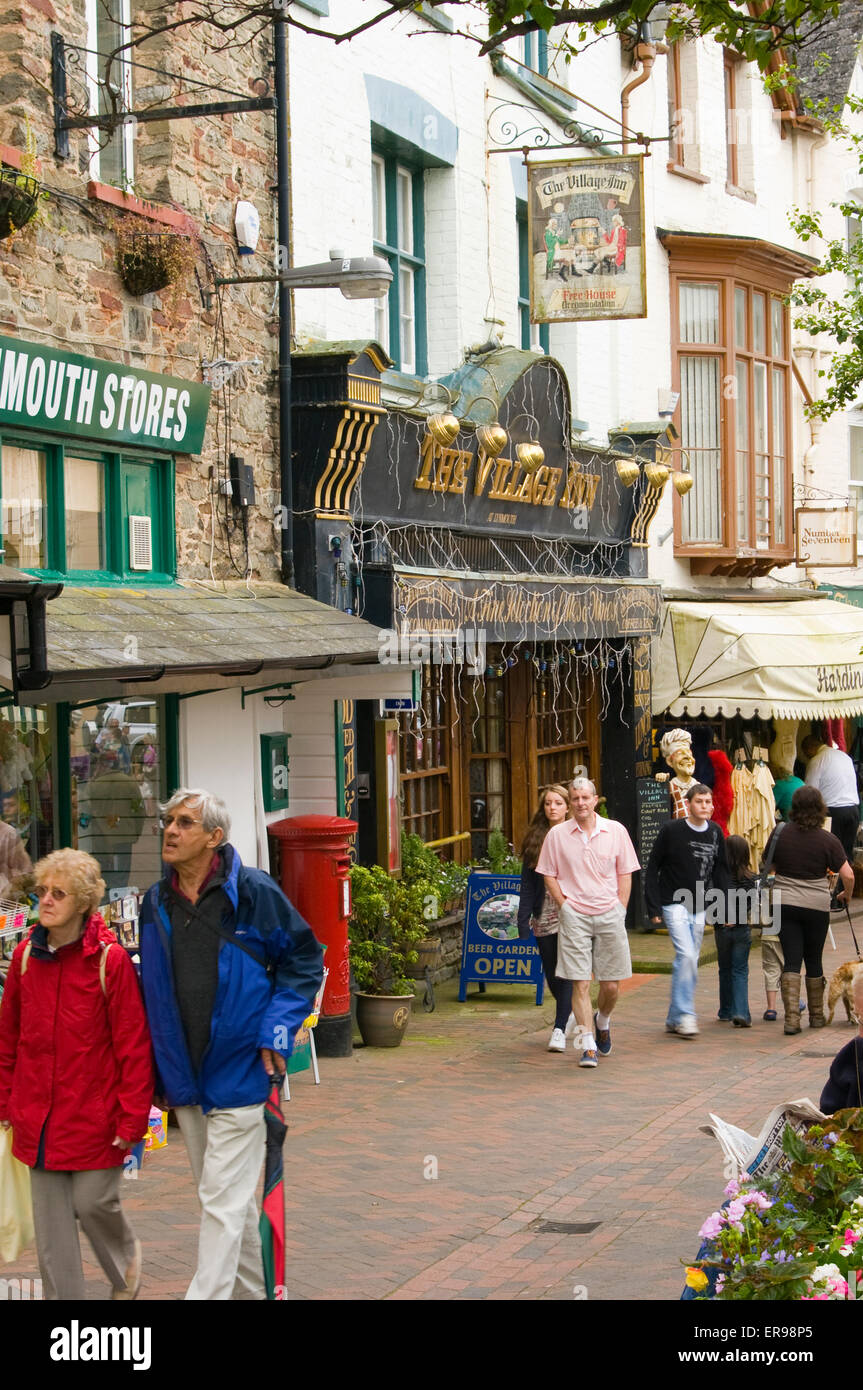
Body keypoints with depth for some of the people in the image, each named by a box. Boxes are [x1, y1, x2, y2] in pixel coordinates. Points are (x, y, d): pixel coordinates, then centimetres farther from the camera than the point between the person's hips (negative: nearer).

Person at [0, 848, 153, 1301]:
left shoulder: (110, 959, -12)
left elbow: (133, 1045, -10)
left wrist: (132, 1116, -11)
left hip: (94, 1112, -4)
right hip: (39, 1116, 4)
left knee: (93, 1202, 2)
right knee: (50, 1218, 7)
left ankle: (126, 1260, 34)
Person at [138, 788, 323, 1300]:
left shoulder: (253, 892, -9)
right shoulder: (156, 903, 6)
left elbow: (305, 959, -1)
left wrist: (276, 1031, -10)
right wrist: (156, 1066, 11)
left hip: (238, 1074, -6)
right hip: (185, 1080, 6)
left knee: (225, 1203, -7)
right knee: (229, 1200, 17)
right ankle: (251, 1291, 31)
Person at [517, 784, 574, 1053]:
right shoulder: (535, 838, 7)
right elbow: (527, 884, 7)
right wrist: (524, 920, 0)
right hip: (544, 916, 4)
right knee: (551, 974, 10)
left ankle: (559, 1029, -6)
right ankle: (570, 1013, 35)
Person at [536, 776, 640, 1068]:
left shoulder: (615, 831, 5)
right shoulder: (557, 834, 2)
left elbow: (625, 874, 9)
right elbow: (549, 876, 7)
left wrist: (620, 908, 1)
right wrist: (564, 906, -2)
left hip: (609, 914, 1)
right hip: (574, 916, -1)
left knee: (611, 985, 5)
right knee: (580, 983, -6)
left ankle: (602, 1021, 36)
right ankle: (587, 1046, -3)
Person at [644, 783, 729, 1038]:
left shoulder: (715, 833, 5)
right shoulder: (671, 830, -9)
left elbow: (720, 872, 14)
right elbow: (652, 869, -4)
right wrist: (653, 907, -9)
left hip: (700, 908, 5)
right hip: (674, 904, -5)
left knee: (690, 960, 7)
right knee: (686, 955, -19)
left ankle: (674, 1018, 15)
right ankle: (685, 1015, -14)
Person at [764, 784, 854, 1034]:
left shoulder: (780, 833, -2)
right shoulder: (827, 840, -7)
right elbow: (848, 875, -9)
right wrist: (847, 894, 12)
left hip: (784, 903, 0)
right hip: (817, 905, 0)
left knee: (791, 960, 1)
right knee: (813, 961, 14)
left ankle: (791, 1016, -13)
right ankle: (817, 1016, 26)